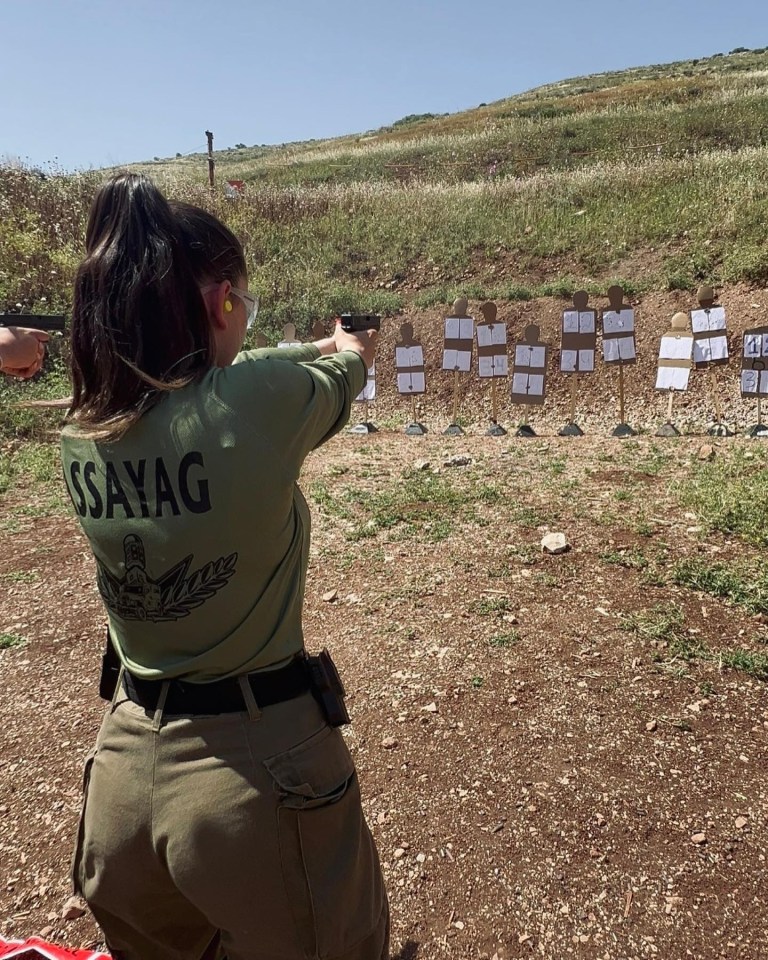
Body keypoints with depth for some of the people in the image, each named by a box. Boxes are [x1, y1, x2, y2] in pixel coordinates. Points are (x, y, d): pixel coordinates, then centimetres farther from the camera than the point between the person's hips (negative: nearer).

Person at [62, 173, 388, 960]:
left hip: (123, 764, 6)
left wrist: (315, 349, 28)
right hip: (259, 764, -5)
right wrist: (351, 351, 26)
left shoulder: (82, 427, -5)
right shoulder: (261, 402, -23)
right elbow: (340, 379, 1)